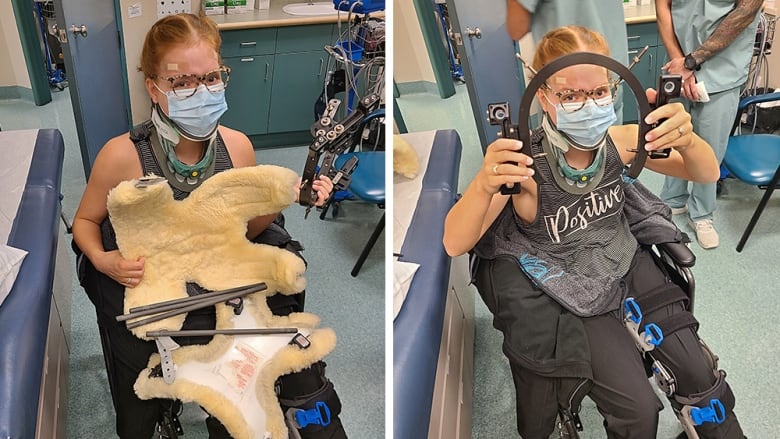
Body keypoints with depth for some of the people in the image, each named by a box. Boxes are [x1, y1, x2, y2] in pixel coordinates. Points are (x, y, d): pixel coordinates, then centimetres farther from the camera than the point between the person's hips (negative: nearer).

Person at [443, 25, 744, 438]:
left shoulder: (619, 140, -11)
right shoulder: (526, 163, -24)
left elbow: (707, 174, -5)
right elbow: (454, 244, -28)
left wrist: (685, 139, -30)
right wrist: (484, 185, -49)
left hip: (627, 261, 4)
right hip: (570, 291, -4)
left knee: (699, 373, -3)